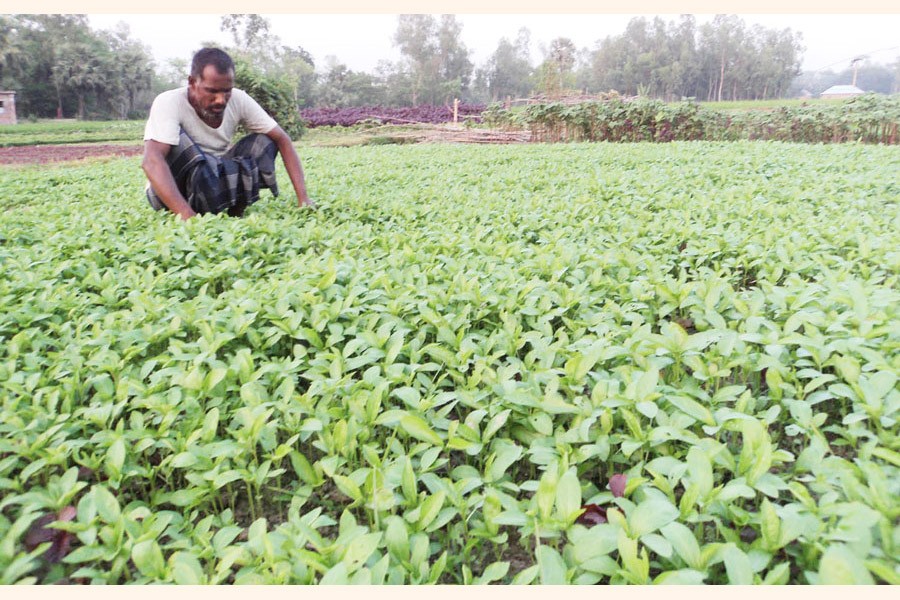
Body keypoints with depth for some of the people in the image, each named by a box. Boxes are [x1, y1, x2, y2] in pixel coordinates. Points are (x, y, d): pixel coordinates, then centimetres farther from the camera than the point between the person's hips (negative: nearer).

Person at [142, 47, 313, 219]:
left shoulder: (238, 100, -13)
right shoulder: (169, 103, -25)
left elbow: (282, 139, -11)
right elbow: (151, 162, -38)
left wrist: (303, 197, -23)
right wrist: (189, 217, -52)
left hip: (215, 186, 4)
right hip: (172, 192, -4)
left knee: (263, 142, -12)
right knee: (178, 138, -31)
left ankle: (236, 213, -16)